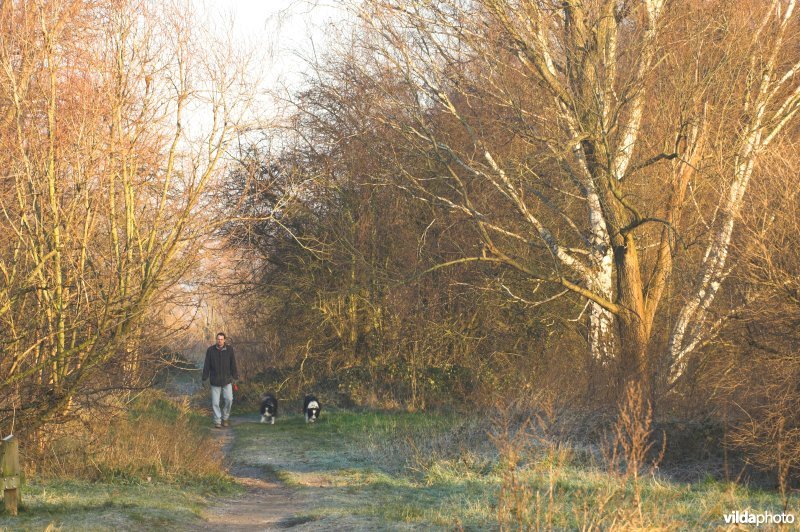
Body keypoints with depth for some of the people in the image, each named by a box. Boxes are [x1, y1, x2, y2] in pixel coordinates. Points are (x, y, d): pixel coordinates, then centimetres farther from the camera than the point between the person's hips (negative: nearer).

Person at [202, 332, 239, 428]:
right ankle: (217, 421, 11)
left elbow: (233, 364, 1)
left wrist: (235, 377, 1)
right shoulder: (210, 350, -6)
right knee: (215, 402, 1)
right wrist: (204, 379, -1)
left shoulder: (229, 349, -5)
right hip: (215, 381, 0)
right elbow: (207, 365, -1)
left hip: (227, 380, 0)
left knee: (229, 400, -5)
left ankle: (225, 418, 15)